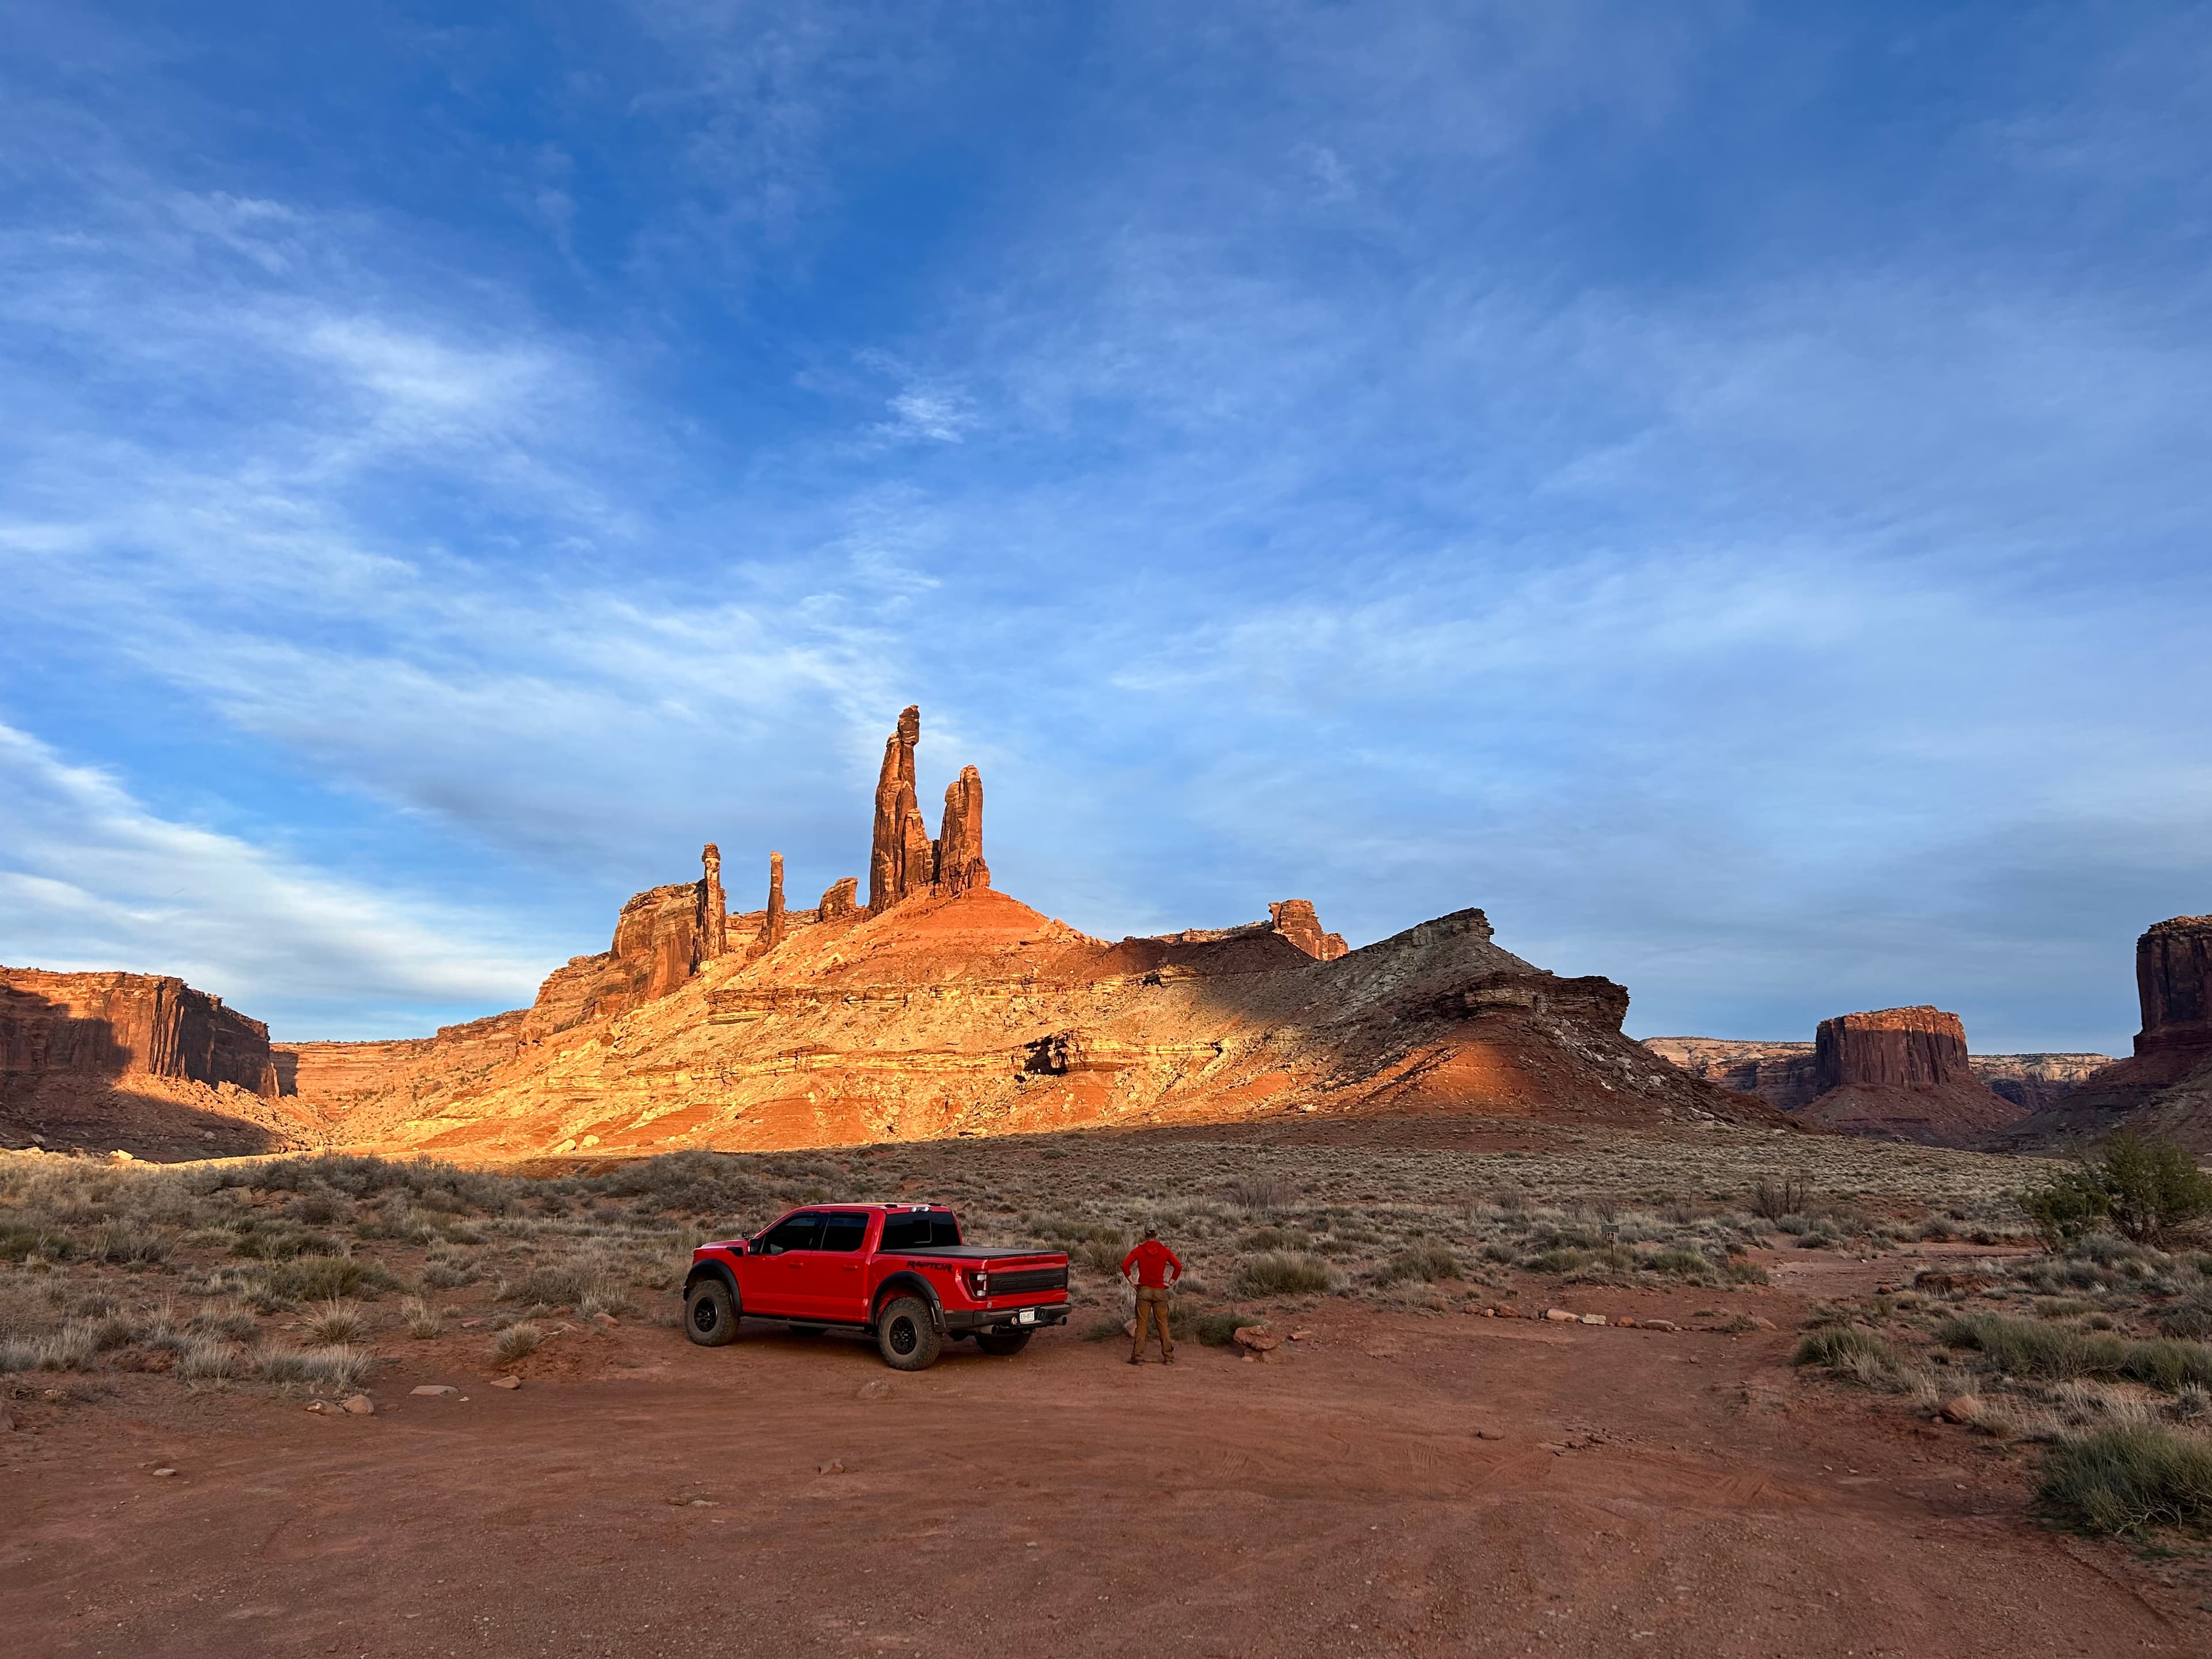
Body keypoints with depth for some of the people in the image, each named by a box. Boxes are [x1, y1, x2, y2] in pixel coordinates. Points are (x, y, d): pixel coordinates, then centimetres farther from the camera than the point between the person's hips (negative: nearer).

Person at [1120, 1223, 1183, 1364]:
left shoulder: (1139, 1250, -2)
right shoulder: (1164, 1251, 1)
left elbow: (1125, 1265, -11)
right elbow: (1178, 1266, -7)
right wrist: (1170, 1282, 1)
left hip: (1143, 1290, -1)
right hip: (1160, 1291, 1)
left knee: (1141, 1325, 4)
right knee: (1163, 1324, 8)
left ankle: (1138, 1357, 4)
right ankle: (1168, 1357, 10)